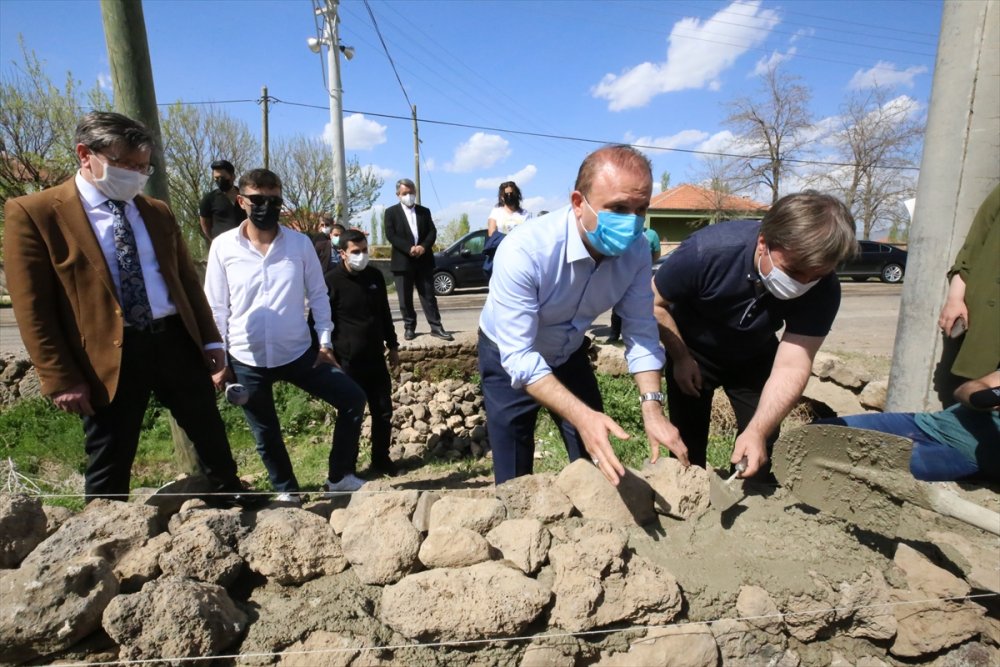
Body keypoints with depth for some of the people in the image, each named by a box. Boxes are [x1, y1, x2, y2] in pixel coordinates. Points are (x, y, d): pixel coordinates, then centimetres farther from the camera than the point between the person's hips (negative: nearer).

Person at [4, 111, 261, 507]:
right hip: (109, 356, -4)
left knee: (210, 432, 19)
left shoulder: (157, 212, 10)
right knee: (109, 465, 11)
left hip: (175, 340, 5)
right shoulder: (34, 213, -6)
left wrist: (210, 338, 10)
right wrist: (61, 379, -11)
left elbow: (187, 280, 14)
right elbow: (33, 308, -8)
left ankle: (229, 496, 43)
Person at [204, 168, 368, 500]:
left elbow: (318, 295, 3)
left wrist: (324, 342, -2)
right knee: (266, 433, 12)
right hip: (247, 359, 0)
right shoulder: (223, 247, -4)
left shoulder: (300, 243, -2)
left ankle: (339, 477, 15)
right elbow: (216, 307, 0)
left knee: (353, 400, -4)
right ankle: (286, 490, 36)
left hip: (299, 352, 1)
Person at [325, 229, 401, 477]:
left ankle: (381, 461, 28)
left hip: (375, 358, 5)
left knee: (383, 411, 11)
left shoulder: (375, 275, 6)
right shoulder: (331, 281, -10)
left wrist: (392, 345, 17)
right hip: (347, 362, -5)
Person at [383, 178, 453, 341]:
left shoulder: (424, 211, 14)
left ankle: (436, 327, 6)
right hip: (402, 261, -2)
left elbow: (432, 232, 6)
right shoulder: (391, 212, 4)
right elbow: (390, 235, -7)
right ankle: (409, 327, 15)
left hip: (424, 260, 2)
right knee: (405, 298, 4)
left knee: (429, 296, 3)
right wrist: (409, 248, -18)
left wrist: (424, 246, -14)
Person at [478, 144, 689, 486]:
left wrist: (652, 409, -25)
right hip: (509, 358, -4)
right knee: (515, 481, 4)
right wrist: (581, 416, -46)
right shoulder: (523, 251, -35)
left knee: (598, 469, 13)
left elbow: (640, 331, -13)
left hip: (569, 355, 4)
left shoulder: (636, 250, -19)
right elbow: (519, 358, -35)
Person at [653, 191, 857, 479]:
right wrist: (681, 358, -18)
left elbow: (791, 367, -29)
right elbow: (654, 302, -19)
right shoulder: (707, 252, -35)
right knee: (688, 447, 3)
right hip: (693, 352, -2)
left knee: (761, 452, 4)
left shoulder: (823, 290, -27)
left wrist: (757, 432, -42)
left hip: (755, 357, 2)